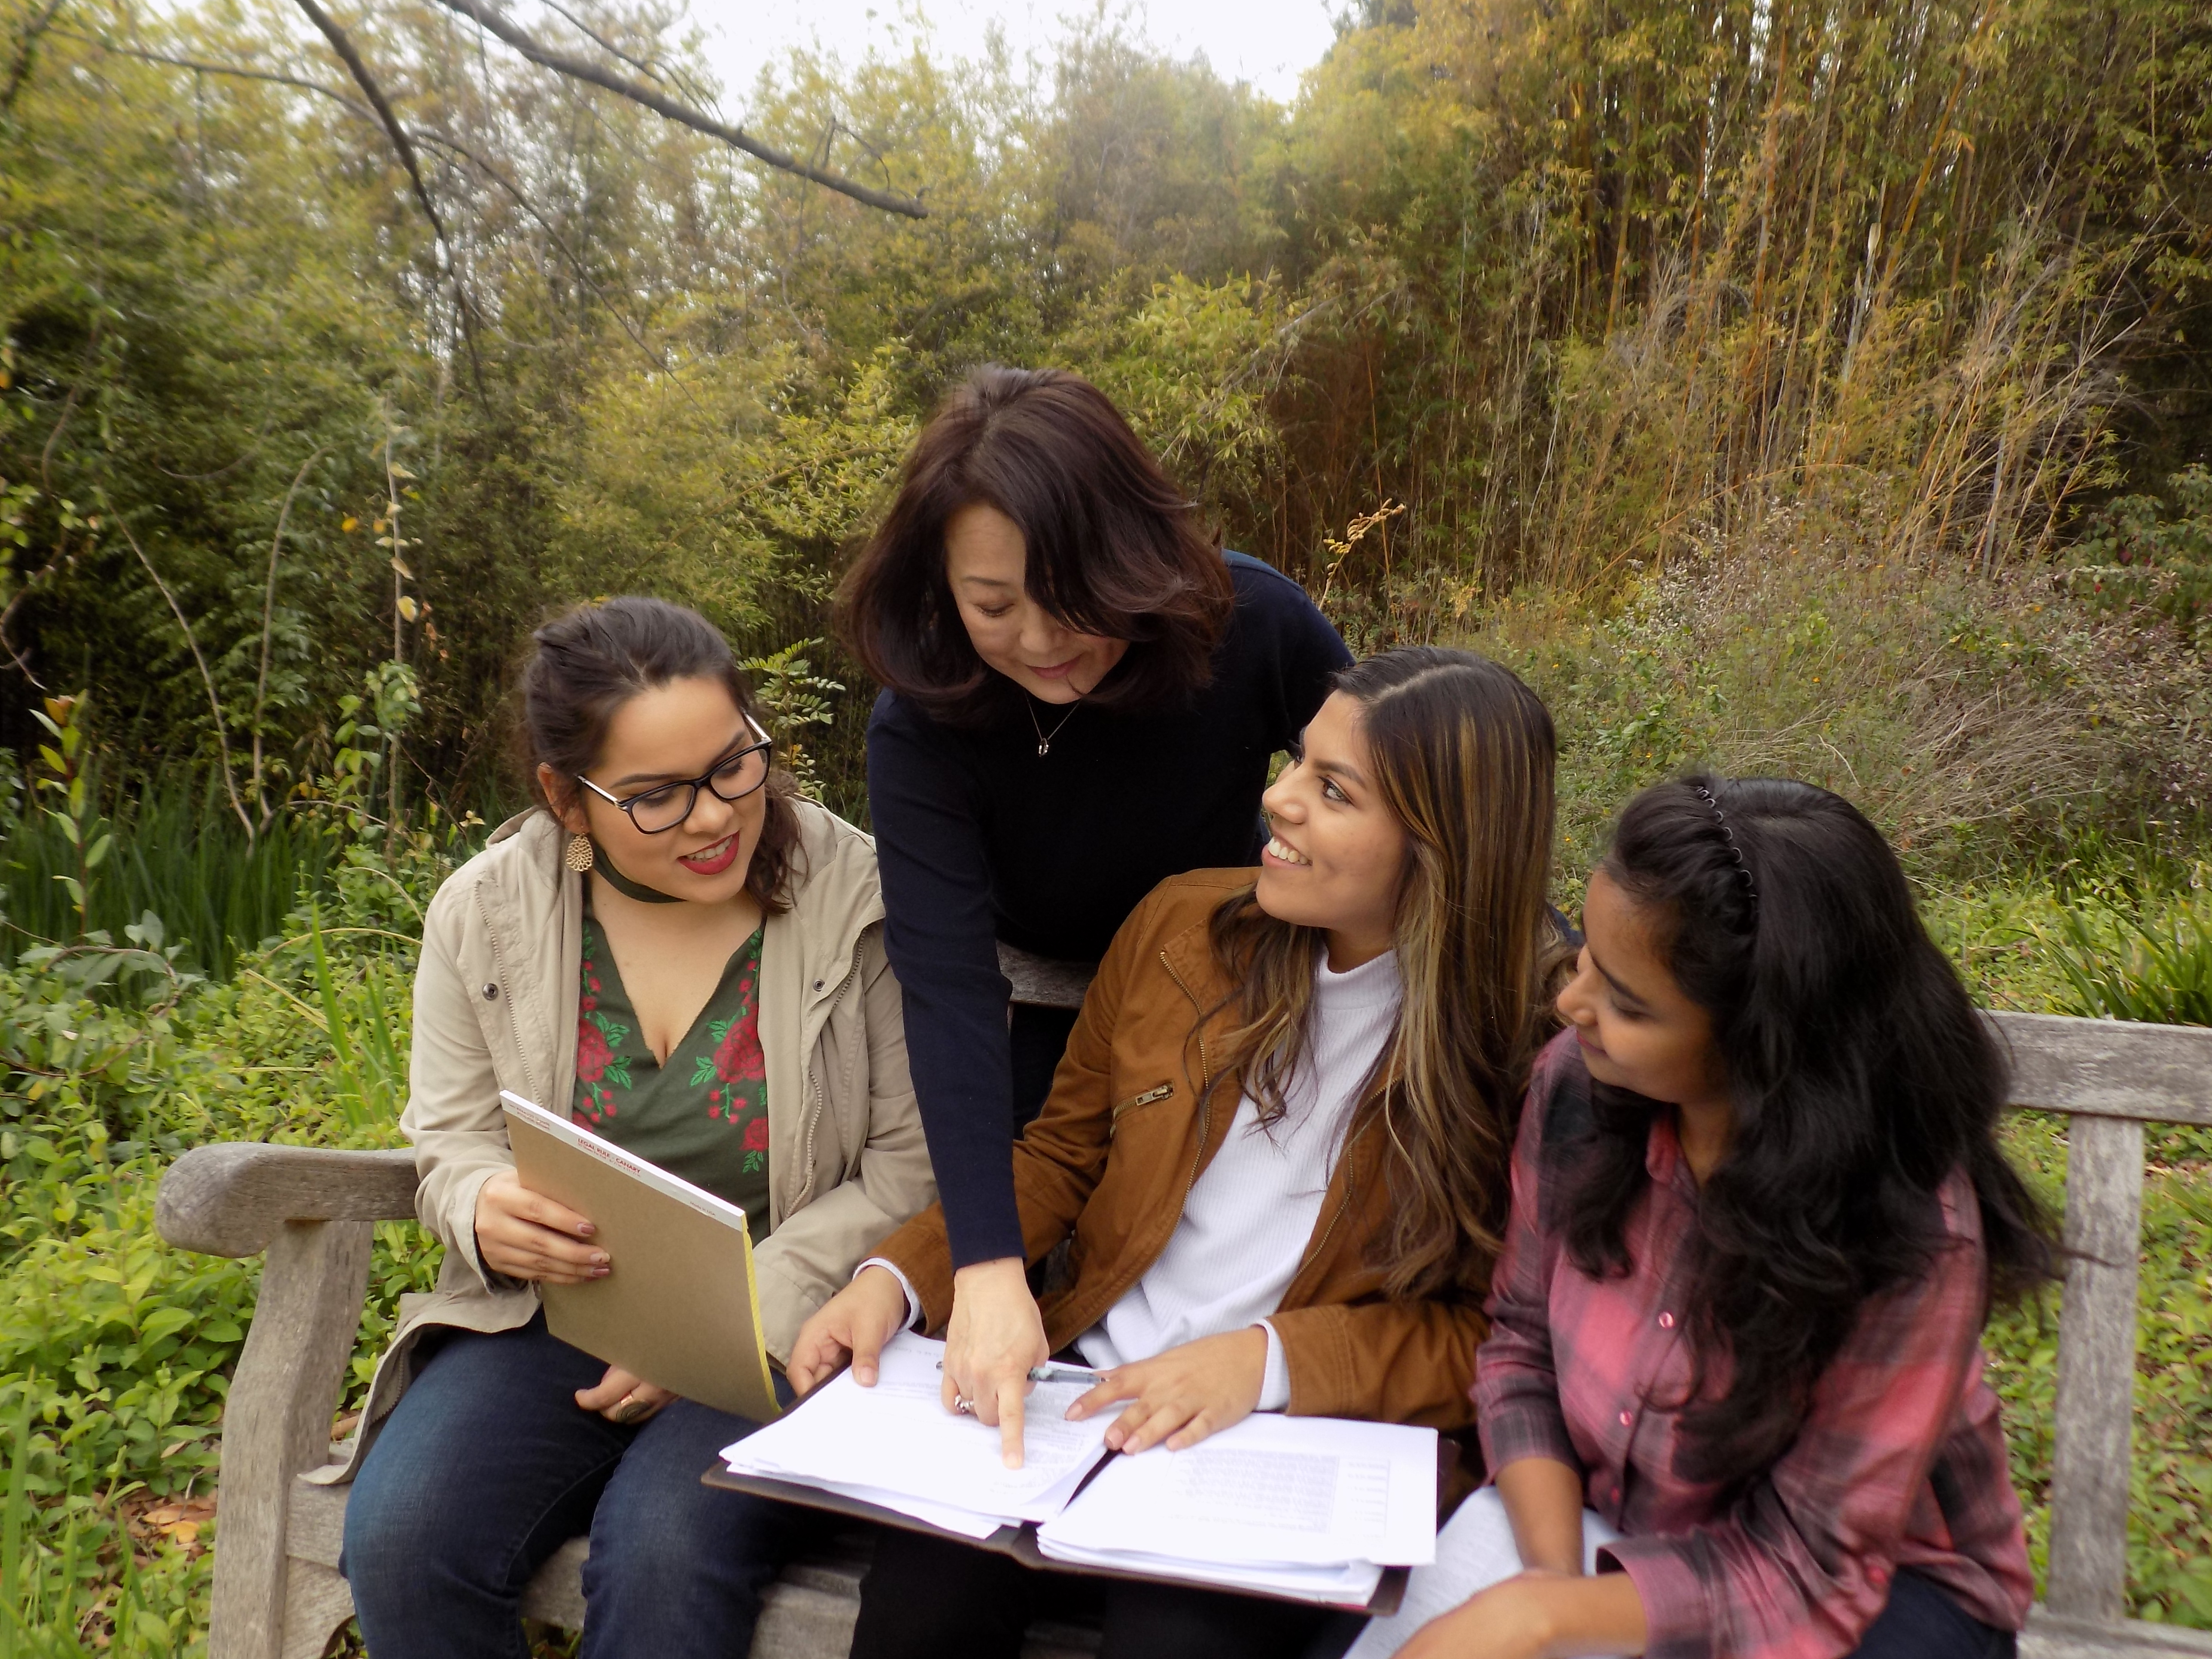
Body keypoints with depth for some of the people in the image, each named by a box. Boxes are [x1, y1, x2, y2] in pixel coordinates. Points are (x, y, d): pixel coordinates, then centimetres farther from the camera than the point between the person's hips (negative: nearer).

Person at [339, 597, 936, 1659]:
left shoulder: (860, 895, -10)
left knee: (665, 1558, -29)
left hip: (785, 1341, -3)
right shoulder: (485, 911, 1)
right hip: (545, 1322, 4)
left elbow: (910, 1165, -7)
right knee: (400, 1541, -22)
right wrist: (484, 1213, -14)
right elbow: (451, 1144, 11)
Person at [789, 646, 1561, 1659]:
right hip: (1091, 1383, 3)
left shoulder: (1531, 1038, -9)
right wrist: (900, 1276, -4)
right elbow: (1061, 1153, 11)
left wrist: (1268, 1357, -17)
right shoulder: (1182, 923, 2)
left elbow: (1503, 1338, -4)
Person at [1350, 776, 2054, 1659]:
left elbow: (1809, 1569, -20)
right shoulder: (1575, 1081, -16)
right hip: (1598, 1522, 4)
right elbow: (1521, 1344, -3)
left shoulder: (1911, 1237, -27)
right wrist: (1553, 1574, -17)